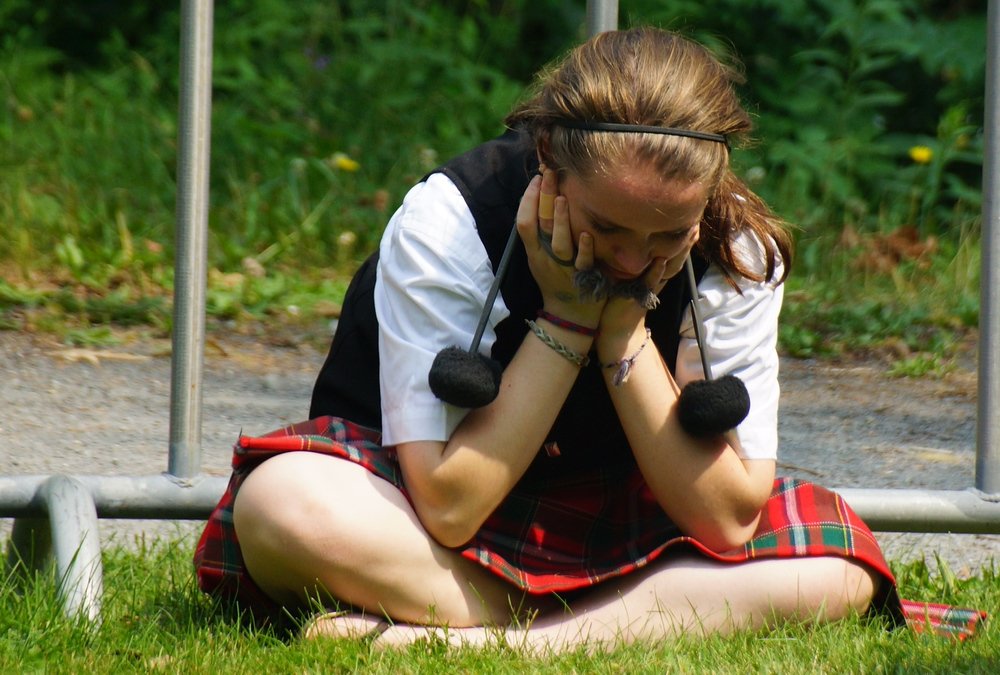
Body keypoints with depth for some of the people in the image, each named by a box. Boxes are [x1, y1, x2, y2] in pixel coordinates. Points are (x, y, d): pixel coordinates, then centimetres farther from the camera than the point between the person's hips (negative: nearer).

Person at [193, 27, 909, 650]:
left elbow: (729, 521, -20)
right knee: (285, 507, -37)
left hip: (610, 524, 3)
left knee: (836, 562, -25)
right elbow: (447, 508, -27)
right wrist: (566, 317, -28)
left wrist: (624, 328, -26)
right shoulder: (444, 225, -24)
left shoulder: (737, 252, -16)